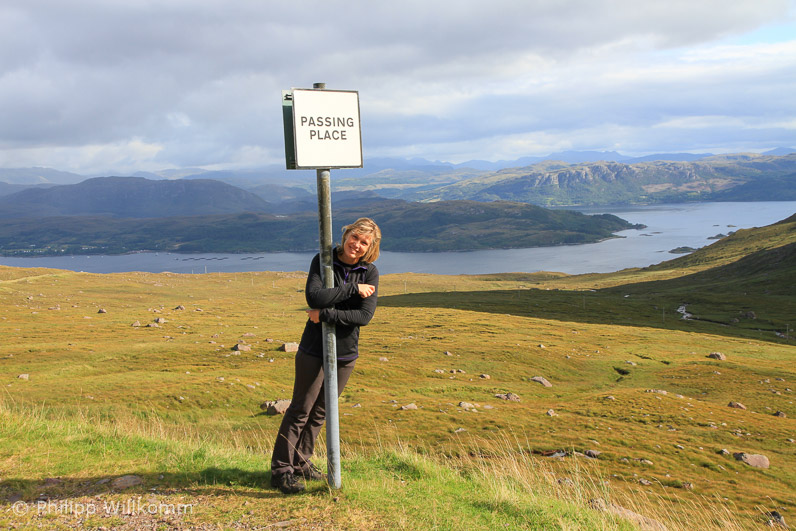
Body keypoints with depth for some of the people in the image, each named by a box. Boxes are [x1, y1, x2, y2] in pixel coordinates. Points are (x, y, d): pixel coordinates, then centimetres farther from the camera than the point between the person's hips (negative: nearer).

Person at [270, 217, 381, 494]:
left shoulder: (370, 272, -2)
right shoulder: (323, 261, -7)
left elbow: (365, 315, -13)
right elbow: (314, 297, -23)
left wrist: (326, 315, -19)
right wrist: (353, 288, -21)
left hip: (346, 352, 3)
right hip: (314, 349, -3)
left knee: (321, 411, 14)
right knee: (301, 409, 1)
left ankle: (301, 461, 30)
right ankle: (281, 469, 12)